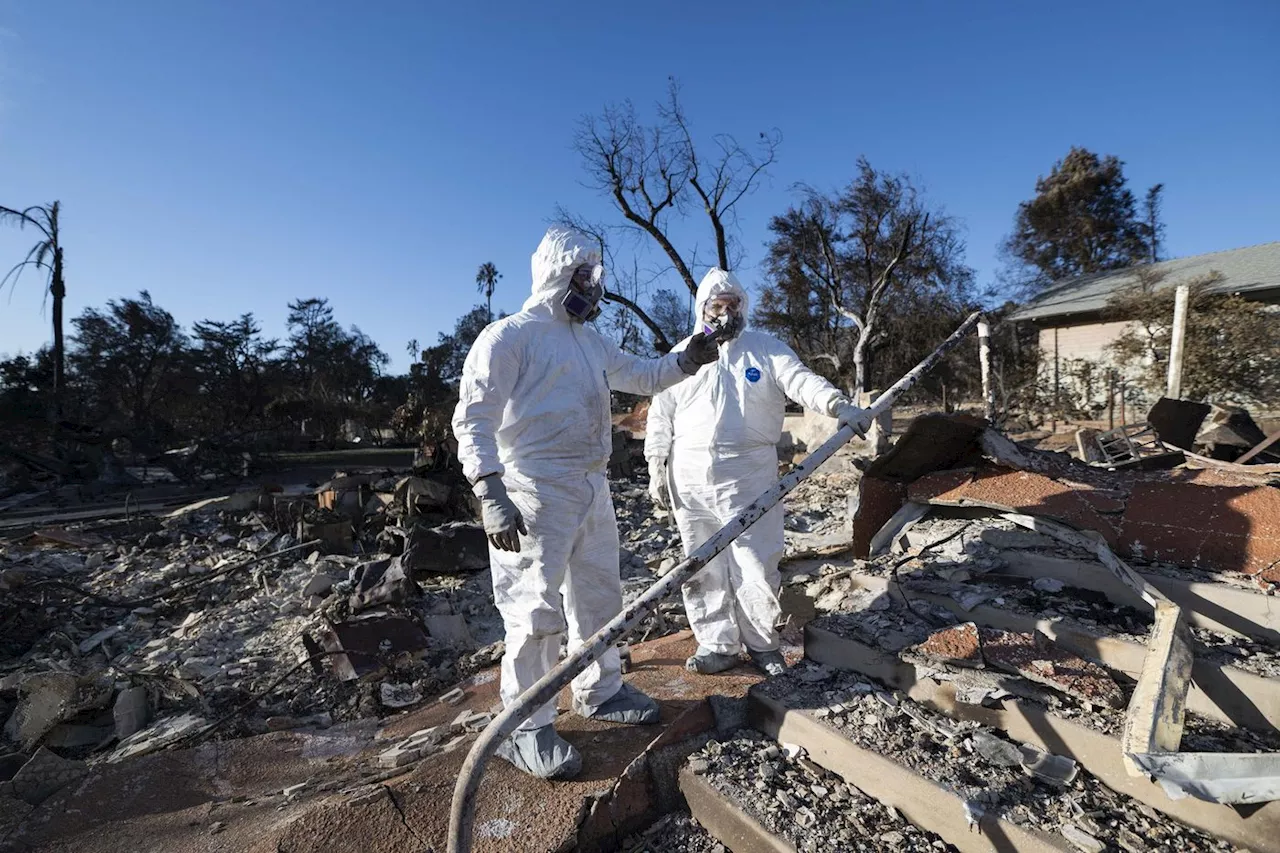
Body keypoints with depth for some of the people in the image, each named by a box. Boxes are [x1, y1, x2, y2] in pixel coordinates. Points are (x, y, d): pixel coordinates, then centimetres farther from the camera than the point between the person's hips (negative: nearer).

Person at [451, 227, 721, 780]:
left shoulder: (589, 340, 17)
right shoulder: (509, 336, -9)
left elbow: (642, 375, 27)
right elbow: (473, 419, -15)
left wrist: (687, 360, 9)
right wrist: (491, 494, -26)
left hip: (592, 488, 9)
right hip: (537, 493, -8)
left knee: (599, 595, 17)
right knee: (537, 610, -3)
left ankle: (600, 691, 36)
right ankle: (525, 728, 15)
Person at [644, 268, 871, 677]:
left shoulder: (766, 348, 6)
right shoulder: (681, 354, 11)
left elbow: (802, 380, -9)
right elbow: (660, 415, 11)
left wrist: (839, 405, -29)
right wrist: (657, 469, 6)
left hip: (749, 475, -2)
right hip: (690, 476, 2)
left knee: (756, 565, 1)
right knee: (703, 567, 8)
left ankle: (762, 644, 22)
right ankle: (717, 644, 23)